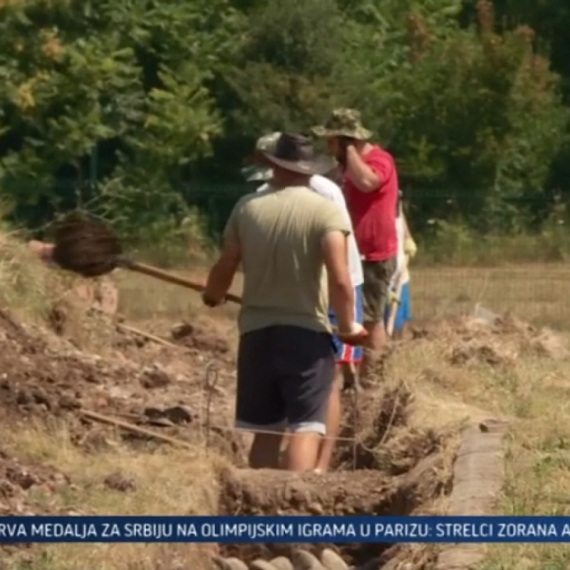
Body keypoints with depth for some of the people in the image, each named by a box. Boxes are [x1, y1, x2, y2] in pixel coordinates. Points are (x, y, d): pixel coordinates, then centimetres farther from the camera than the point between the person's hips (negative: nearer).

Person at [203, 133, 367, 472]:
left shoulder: (248, 207, 2)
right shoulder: (325, 211, -9)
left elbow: (225, 267, 9)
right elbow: (340, 280, -19)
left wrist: (213, 296, 31)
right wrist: (348, 326, -4)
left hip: (256, 332, 4)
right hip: (307, 333, -4)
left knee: (265, 430, 13)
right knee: (305, 427, -7)